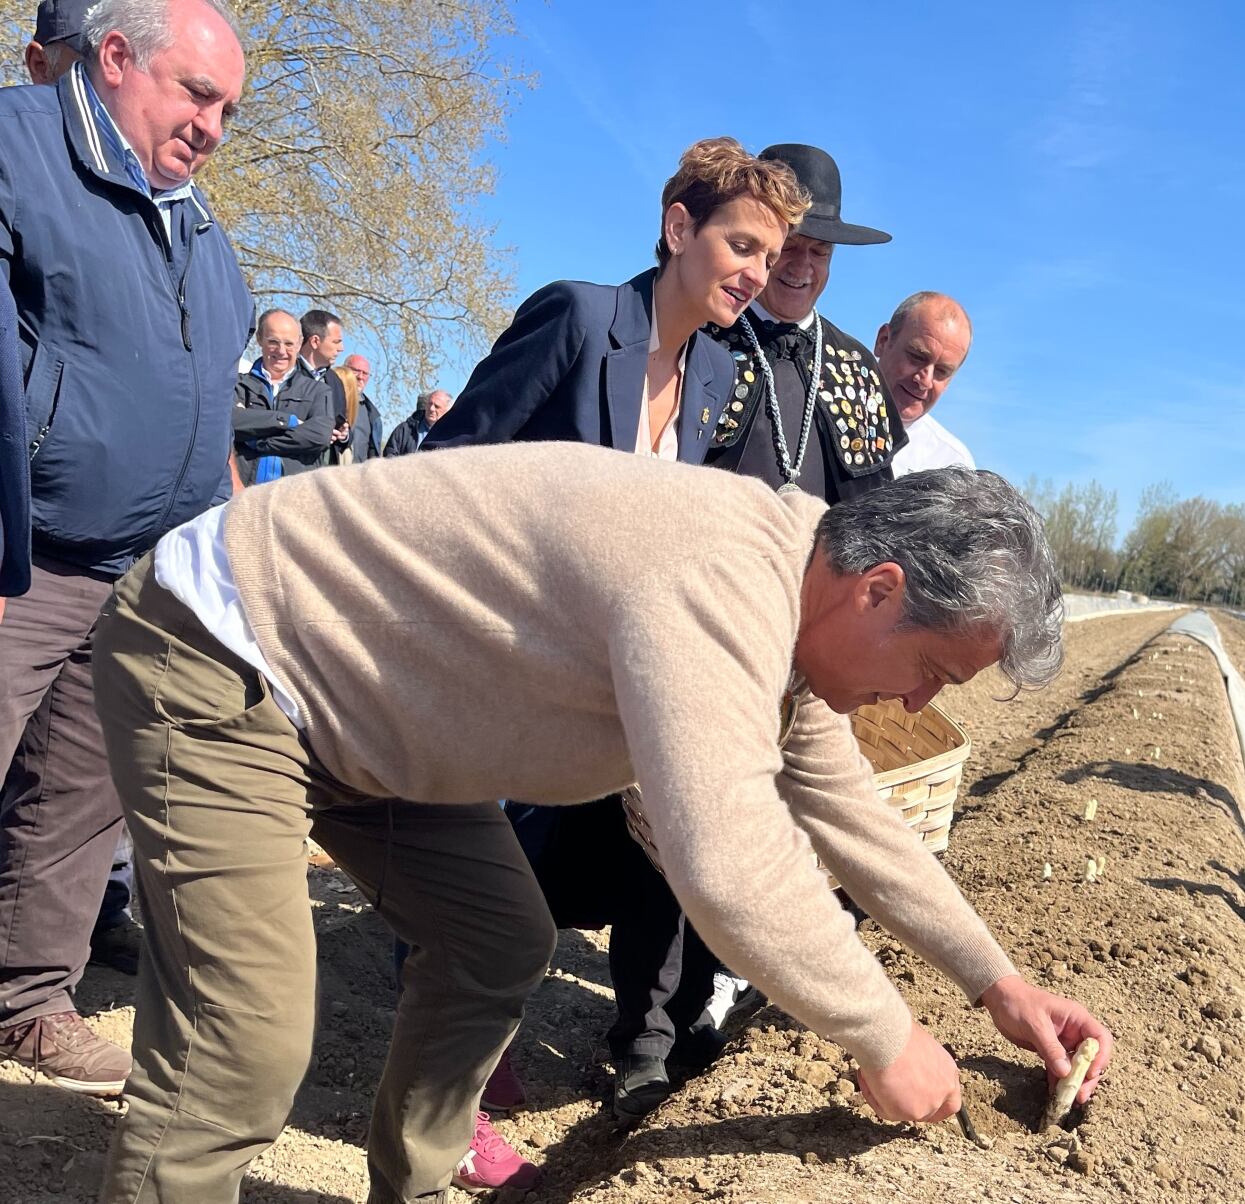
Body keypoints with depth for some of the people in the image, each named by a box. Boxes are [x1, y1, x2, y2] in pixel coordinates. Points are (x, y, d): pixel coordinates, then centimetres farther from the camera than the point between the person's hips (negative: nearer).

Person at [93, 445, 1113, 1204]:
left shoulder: (783, 601, 2)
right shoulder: (721, 576, -31)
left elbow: (848, 811, 14)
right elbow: (729, 859, -40)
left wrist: (997, 982, 15)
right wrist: (886, 1040, -23)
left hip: (355, 697, 9)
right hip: (216, 663, -9)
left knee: (499, 945, 12)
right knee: (249, 1057, -15)